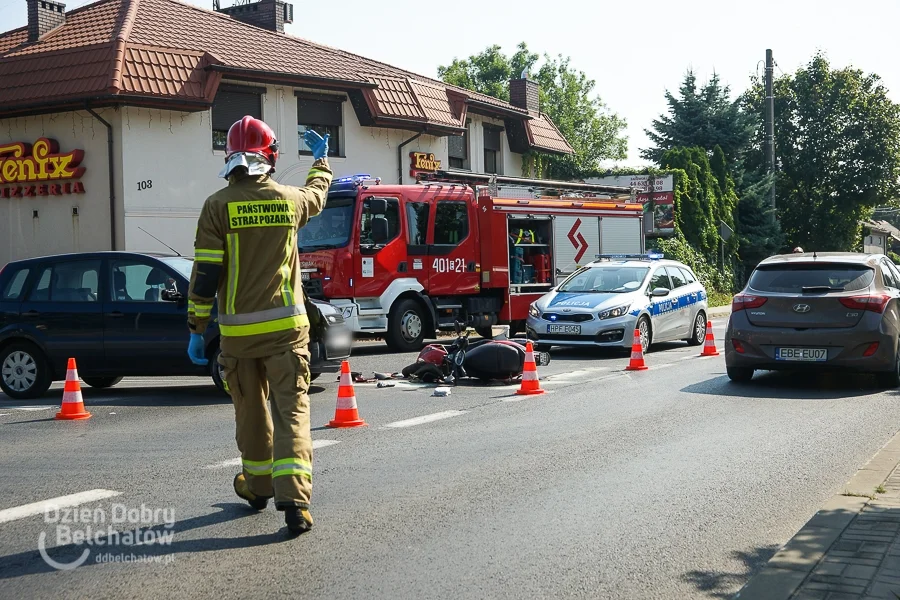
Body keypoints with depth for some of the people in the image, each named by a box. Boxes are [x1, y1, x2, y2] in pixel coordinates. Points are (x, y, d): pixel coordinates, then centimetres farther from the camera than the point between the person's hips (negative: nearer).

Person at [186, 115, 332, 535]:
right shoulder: (290, 200, 2)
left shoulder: (218, 206, -6)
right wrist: (321, 158, 47)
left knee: (250, 410, 16)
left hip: (238, 330, 0)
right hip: (286, 326, 0)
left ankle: (257, 485, 34)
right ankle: (293, 497, -15)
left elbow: (205, 273, -8)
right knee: (291, 410, -2)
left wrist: (196, 329, 0)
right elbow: (317, 193, 28)